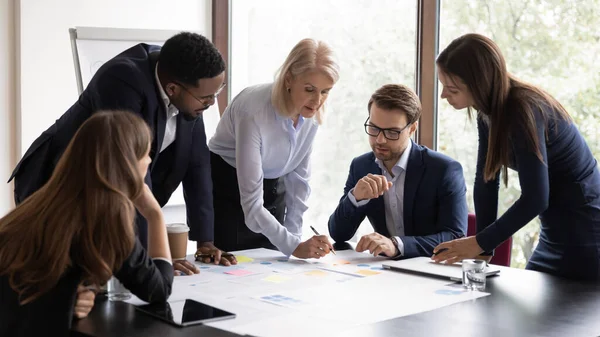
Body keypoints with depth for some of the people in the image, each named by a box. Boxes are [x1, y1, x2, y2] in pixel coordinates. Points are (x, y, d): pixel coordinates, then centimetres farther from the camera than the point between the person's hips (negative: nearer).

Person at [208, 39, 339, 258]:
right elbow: (251, 203, -32)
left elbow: (299, 177, -2)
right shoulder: (254, 110, -31)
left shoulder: (313, 111, -13)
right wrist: (293, 246, -37)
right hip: (226, 193, -5)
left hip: (272, 189, 5)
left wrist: (294, 238, -6)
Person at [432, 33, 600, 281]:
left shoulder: (523, 111, -25)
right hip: (555, 236, 9)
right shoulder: (490, 110, 0)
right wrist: (483, 249, -4)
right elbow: (486, 181, 1)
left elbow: (535, 199, -26)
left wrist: (481, 243, -17)